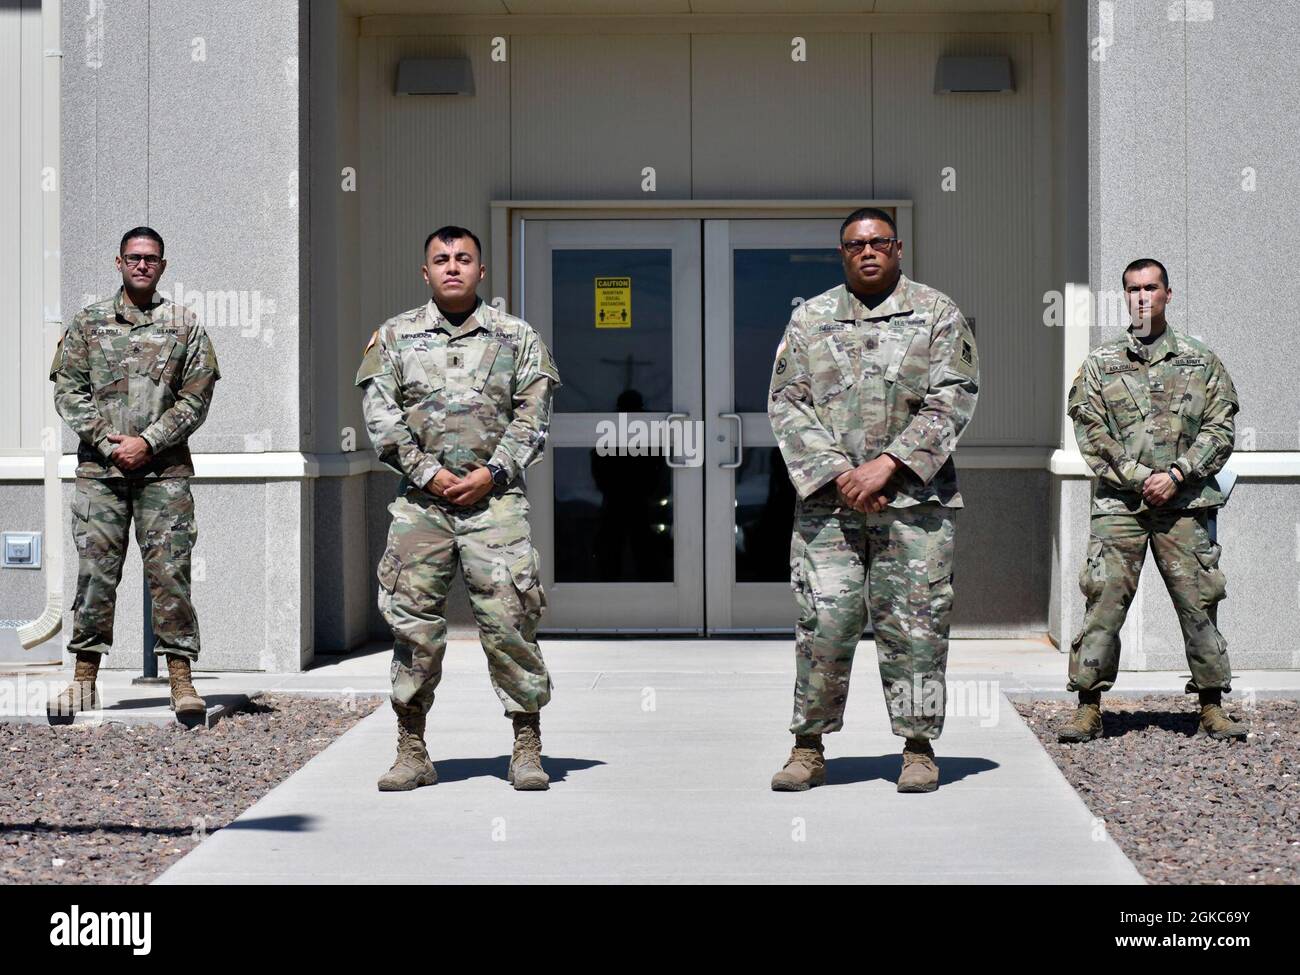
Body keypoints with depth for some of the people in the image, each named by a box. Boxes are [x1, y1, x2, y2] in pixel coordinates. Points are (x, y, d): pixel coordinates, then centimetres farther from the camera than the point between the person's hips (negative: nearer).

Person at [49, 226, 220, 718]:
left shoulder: (184, 325, 8)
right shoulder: (88, 321, 10)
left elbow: (197, 397, 2)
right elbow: (68, 390, 5)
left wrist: (147, 442, -9)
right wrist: (109, 443, -7)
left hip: (164, 469, -1)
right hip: (99, 467, 1)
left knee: (170, 571, -3)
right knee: (95, 570, 1)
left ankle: (181, 680, 0)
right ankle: (85, 679, 9)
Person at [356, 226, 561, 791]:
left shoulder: (516, 337, 10)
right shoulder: (395, 336, 11)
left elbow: (532, 416, 4)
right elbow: (381, 415, 3)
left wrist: (490, 474, -8)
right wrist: (428, 472, -7)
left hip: (494, 497, -1)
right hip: (421, 499, 1)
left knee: (509, 619, -6)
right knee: (413, 621, 1)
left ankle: (527, 748, 2)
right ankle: (412, 752, 10)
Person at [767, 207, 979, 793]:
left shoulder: (936, 314, 6)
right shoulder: (809, 319, 11)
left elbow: (950, 401, -4)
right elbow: (787, 404, 5)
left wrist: (884, 466, -13)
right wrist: (837, 473, -8)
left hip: (914, 498, -1)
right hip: (827, 500, 1)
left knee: (914, 624, 1)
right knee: (822, 622, -2)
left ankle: (919, 747, 11)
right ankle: (809, 747, 8)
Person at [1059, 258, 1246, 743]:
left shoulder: (1201, 362, 12)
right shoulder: (1100, 363, 10)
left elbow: (1220, 429, 5)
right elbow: (1090, 432, 2)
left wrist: (1176, 475, -8)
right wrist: (1140, 478, -8)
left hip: (1184, 502, 0)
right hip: (1118, 502, 0)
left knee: (1198, 602, 0)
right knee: (1104, 600, -6)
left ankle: (1212, 707, 9)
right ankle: (1088, 707, -2)